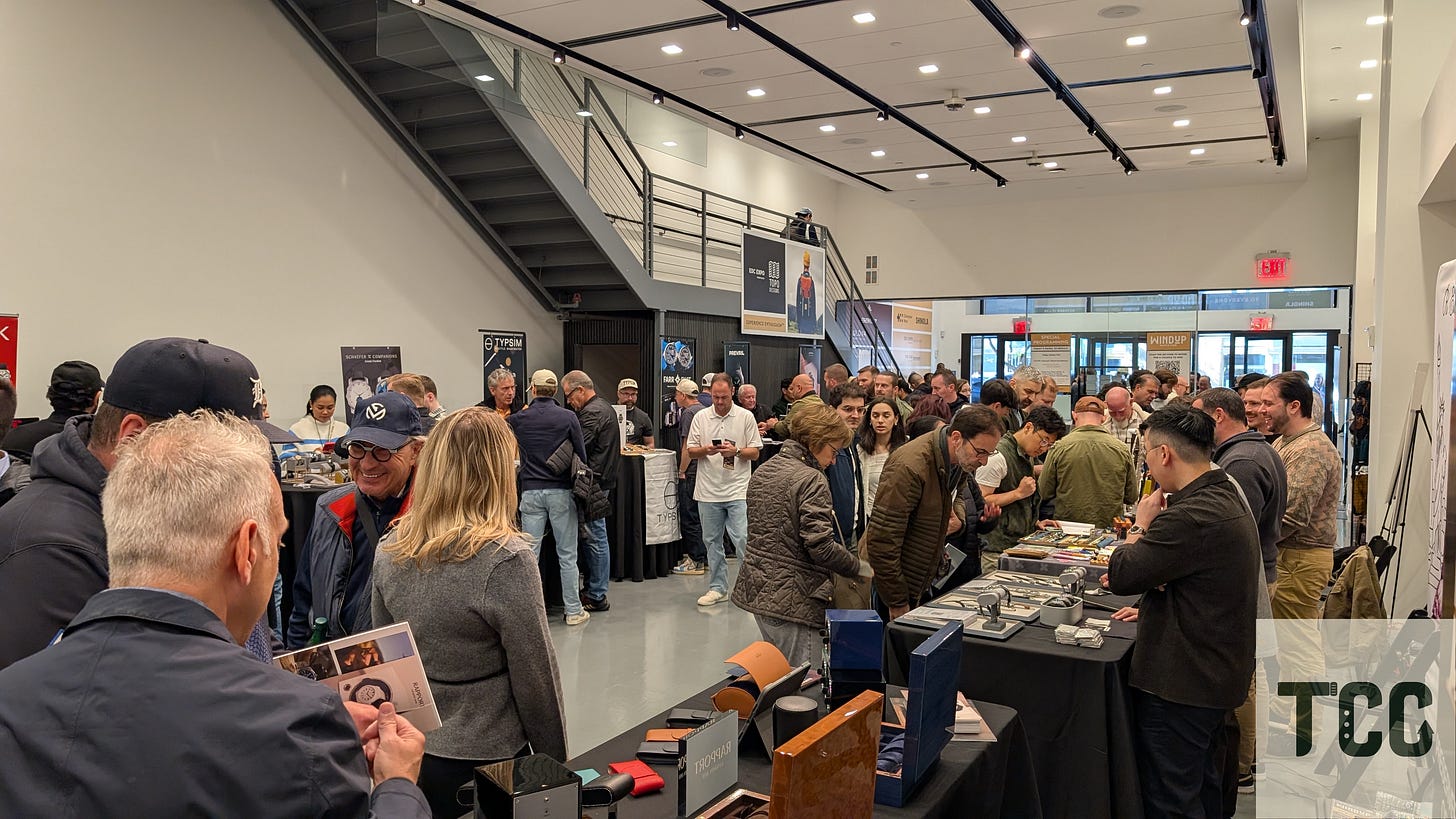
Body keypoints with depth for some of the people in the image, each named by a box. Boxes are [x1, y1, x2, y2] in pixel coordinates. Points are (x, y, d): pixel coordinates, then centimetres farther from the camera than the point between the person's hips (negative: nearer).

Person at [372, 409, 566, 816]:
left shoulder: (389, 550, -4)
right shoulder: (506, 559, -22)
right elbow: (536, 676, -16)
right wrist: (556, 761, -2)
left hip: (410, 752, 6)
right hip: (483, 761, -5)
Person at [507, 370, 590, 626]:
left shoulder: (518, 419, 1)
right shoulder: (568, 417, -4)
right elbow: (581, 455, 0)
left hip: (530, 492, 1)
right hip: (561, 491, -1)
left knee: (529, 554, 6)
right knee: (567, 555, 5)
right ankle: (573, 611, 11)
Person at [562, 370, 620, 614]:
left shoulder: (592, 412, -15)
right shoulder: (604, 407, 18)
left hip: (593, 482, -10)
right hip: (603, 479, 10)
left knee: (596, 538, -4)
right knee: (596, 537, 14)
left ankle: (597, 596, 2)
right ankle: (592, 588, 22)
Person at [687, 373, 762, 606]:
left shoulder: (746, 417, 1)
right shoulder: (701, 417, 6)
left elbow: (754, 452, 1)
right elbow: (690, 451, 7)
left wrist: (736, 451, -18)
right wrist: (706, 450, -14)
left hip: (737, 491, -3)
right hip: (708, 491, 3)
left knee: (742, 540, -8)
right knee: (712, 542, 10)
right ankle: (717, 588, 20)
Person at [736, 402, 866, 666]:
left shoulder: (762, 471, 11)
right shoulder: (812, 480, -15)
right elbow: (822, 547, -21)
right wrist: (861, 568, -5)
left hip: (755, 590, 9)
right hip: (792, 600, -9)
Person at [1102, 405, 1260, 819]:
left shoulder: (1192, 516, -27)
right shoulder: (1226, 497, 7)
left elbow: (1121, 575, -22)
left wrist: (1140, 524, -7)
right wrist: (1151, 603, 11)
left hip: (1181, 682, -10)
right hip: (1215, 672, 10)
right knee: (1200, 782, 25)